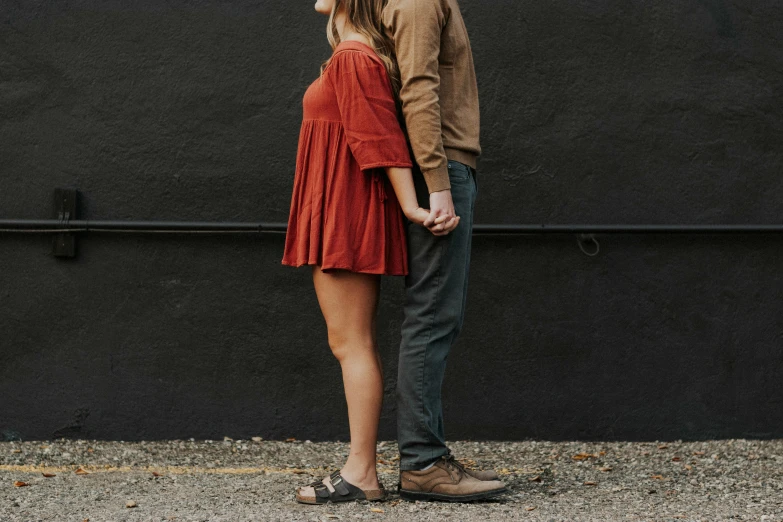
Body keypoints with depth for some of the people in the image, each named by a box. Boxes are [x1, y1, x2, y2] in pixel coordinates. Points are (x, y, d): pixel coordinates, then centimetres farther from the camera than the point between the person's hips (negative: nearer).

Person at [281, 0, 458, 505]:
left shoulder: (352, 58, -13)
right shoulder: (361, 56, 18)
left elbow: (382, 139, -18)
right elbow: (379, 139, 19)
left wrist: (410, 206, -21)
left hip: (344, 216, -10)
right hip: (344, 219, 10)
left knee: (350, 342, -9)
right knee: (356, 343, 10)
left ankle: (360, 473, -8)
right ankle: (363, 468, 12)